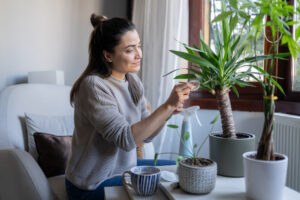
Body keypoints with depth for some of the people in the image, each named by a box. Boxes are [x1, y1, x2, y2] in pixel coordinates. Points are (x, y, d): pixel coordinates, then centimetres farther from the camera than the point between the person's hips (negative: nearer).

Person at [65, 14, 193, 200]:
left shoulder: (133, 81, 0)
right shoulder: (93, 86, -24)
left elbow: (146, 133, 0)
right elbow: (125, 138, -30)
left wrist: (169, 111, -17)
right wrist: (168, 106, -34)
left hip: (125, 167, 8)